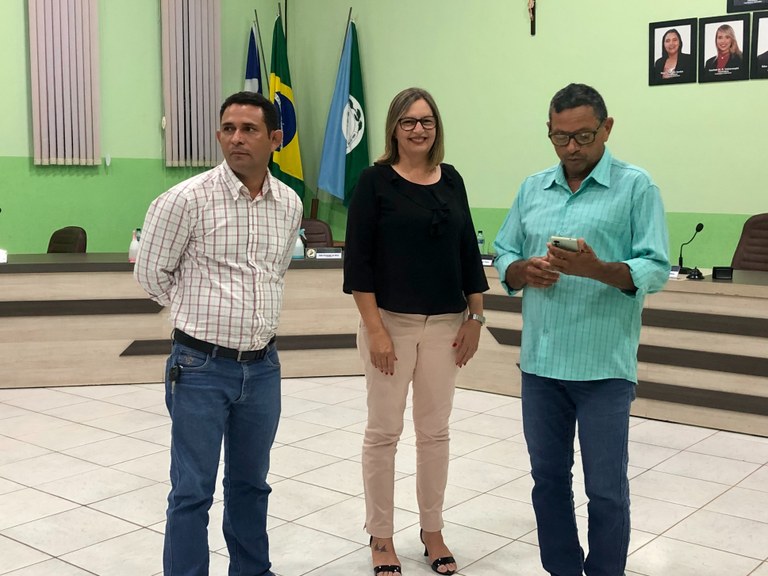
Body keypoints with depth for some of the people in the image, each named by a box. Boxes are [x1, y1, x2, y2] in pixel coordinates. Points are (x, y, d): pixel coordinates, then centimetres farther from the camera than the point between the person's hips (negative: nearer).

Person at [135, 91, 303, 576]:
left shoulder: (290, 204, 3)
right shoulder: (188, 199, -12)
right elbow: (152, 272, -1)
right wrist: (202, 315, 8)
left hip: (262, 365, 5)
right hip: (202, 366, -5)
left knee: (251, 483, 19)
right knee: (193, 492, 2)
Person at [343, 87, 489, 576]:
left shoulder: (451, 180, 7)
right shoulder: (376, 181, -6)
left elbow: (468, 251, 10)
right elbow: (358, 260, -9)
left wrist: (475, 318, 5)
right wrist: (374, 328, -14)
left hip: (445, 324, 4)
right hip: (391, 322, -4)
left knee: (435, 430, 12)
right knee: (384, 431, 6)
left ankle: (433, 531, 27)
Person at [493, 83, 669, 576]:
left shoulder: (636, 187, -3)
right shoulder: (533, 188, 11)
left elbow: (656, 269, -9)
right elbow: (503, 256, 11)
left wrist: (597, 269, -26)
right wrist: (523, 271, -11)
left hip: (603, 366, -4)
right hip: (540, 361, 5)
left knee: (606, 490, 5)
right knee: (548, 479, 15)